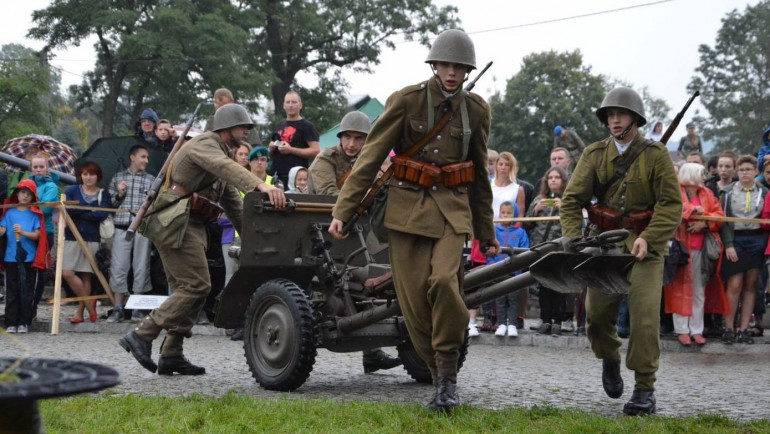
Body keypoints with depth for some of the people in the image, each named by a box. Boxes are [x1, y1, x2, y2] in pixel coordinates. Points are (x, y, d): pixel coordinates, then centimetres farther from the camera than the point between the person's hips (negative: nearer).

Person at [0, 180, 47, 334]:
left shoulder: (35, 214, 4)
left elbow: (37, 235, -6)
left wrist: (22, 232, -21)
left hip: (29, 259, -1)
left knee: (27, 291, 2)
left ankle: (23, 323, 8)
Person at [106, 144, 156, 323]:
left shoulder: (151, 180, 12)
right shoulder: (117, 178, 14)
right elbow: (110, 203, 14)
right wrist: (119, 195, -2)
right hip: (122, 227, 0)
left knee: (141, 268, 1)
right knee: (118, 268, -2)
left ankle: (137, 308, 9)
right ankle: (118, 309, 4)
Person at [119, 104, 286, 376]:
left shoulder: (222, 153, 23)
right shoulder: (205, 145, -9)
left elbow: (233, 202, 25)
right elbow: (227, 167, -32)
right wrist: (260, 185, -47)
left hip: (191, 224, 10)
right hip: (175, 220, -10)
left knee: (187, 288, 9)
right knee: (197, 285, -15)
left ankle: (171, 355, 12)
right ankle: (141, 337, -13)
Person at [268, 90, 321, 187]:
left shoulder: (306, 126, 1)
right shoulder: (279, 126, 21)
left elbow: (316, 151, -10)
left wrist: (291, 150, -15)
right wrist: (271, 148, 8)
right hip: (276, 175, 6)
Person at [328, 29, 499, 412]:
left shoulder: (476, 110, 7)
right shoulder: (406, 101, -2)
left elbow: (480, 174, 17)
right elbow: (371, 157, -3)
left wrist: (486, 233, 21)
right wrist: (342, 210, -10)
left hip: (452, 210, 1)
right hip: (407, 208, 0)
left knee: (444, 280, -23)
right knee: (414, 298, -4)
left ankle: (448, 377, -7)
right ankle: (441, 380, 14)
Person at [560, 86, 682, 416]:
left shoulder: (655, 155, -3)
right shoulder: (595, 154, 5)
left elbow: (671, 204, -6)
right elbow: (571, 200, 2)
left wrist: (647, 238, -20)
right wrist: (573, 240, -13)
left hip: (644, 244, -3)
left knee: (644, 315, -11)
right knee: (596, 312, 2)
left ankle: (645, 389, -1)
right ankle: (610, 360, 33)